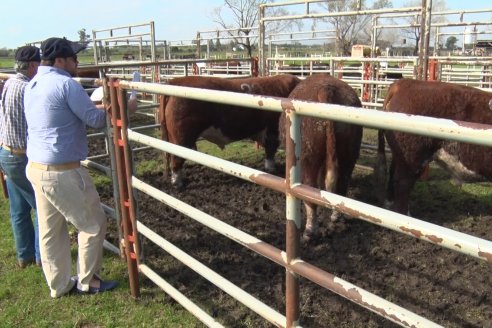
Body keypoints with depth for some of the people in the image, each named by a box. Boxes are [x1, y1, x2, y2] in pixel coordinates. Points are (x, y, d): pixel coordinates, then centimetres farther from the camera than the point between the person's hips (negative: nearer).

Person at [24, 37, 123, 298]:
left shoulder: (32, 85, 13)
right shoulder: (65, 83, -15)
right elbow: (96, 120, -13)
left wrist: (97, 98, 19)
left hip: (36, 167, 9)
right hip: (63, 172, -9)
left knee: (51, 229, 16)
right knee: (93, 224, 8)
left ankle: (59, 285, 29)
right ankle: (87, 281, 20)